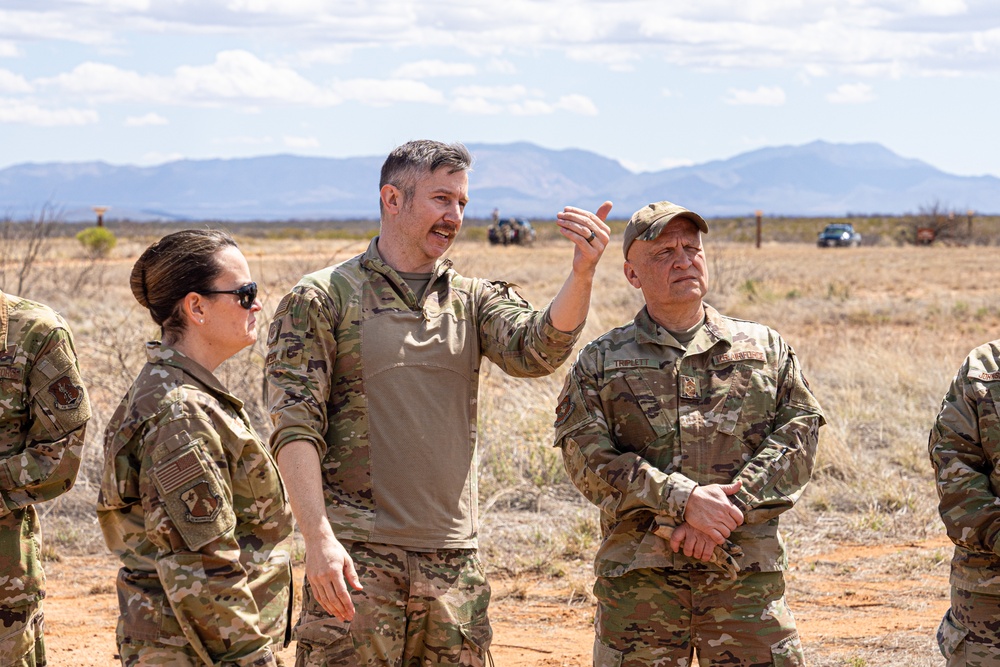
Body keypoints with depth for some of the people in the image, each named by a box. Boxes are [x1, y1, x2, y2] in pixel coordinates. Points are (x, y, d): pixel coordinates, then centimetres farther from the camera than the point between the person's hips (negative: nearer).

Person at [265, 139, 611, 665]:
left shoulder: (472, 301, 12)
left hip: (453, 558, 5)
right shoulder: (322, 299, -1)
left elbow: (536, 350, -8)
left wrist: (582, 275, -25)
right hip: (357, 556, -4)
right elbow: (295, 429, -7)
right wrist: (319, 538, -18)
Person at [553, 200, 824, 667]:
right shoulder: (600, 362, 8)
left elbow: (798, 434, 3)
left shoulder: (766, 348, 13)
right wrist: (684, 499, -16)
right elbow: (589, 458, -4)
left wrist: (732, 507, -12)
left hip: (748, 573, 1)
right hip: (638, 576, -1)